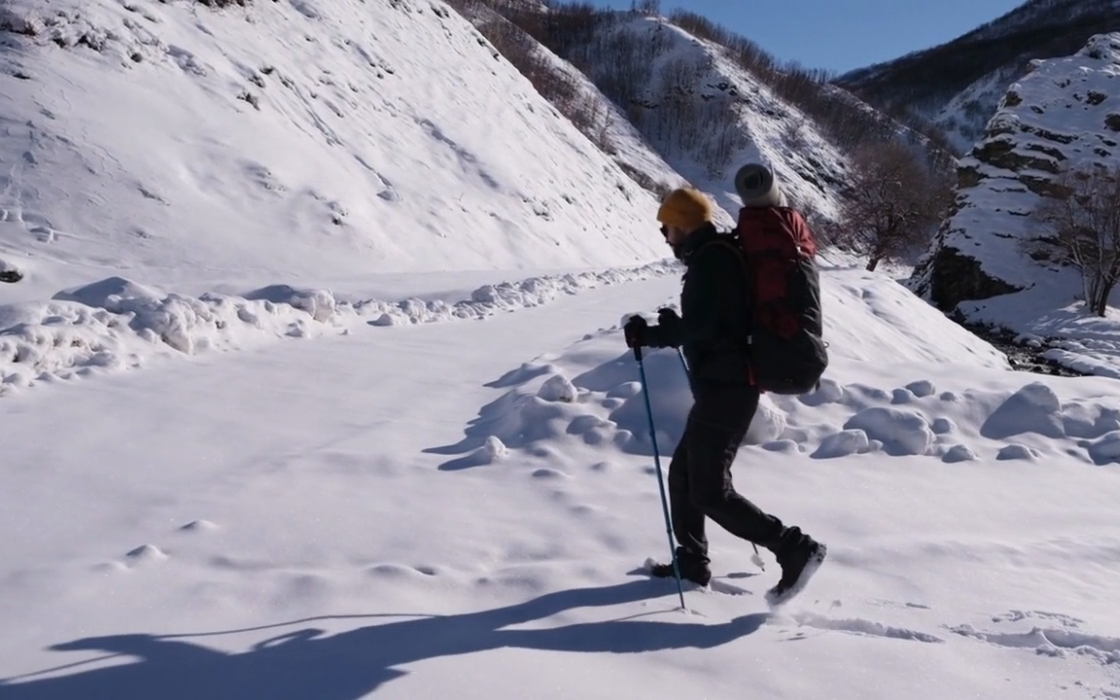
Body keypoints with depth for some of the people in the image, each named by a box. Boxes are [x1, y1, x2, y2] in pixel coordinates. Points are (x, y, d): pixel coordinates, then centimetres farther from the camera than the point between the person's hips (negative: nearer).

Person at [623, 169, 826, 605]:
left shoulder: (709, 261, -14)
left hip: (722, 389, -11)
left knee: (710, 492, -9)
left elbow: (699, 326, -25)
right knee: (683, 474, 19)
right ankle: (692, 562, 28)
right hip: (729, 385, 11)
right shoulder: (726, 253, 17)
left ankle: (795, 548, -9)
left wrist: (649, 334, -15)